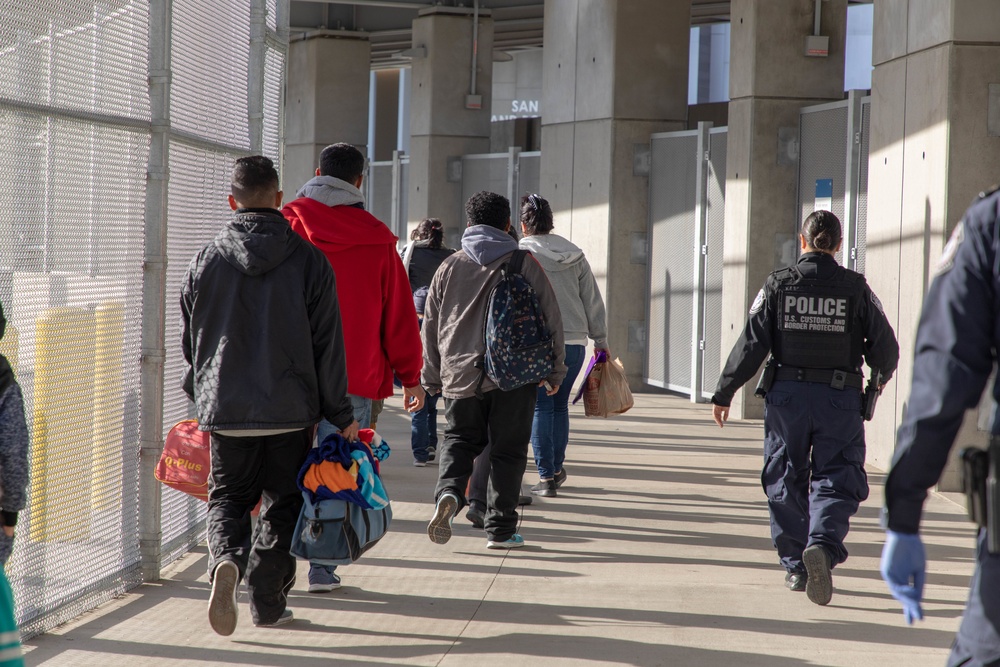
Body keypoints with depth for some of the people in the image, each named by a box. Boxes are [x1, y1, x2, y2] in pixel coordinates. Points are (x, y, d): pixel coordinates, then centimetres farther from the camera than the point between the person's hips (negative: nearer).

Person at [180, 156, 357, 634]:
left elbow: (189, 343, 9)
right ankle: (267, 602, 9)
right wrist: (340, 413, 2)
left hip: (226, 410, 1)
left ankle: (226, 559, -16)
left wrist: (202, 399, 24)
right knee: (284, 503, 12)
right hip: (291, 409, -1)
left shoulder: (207, 260, 0)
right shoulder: (308, 260, -5)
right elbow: (327, 344, -4)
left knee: (228, 496, 13)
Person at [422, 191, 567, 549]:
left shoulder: (450, 267, 7)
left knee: (459, 439, 16)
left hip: (460, 374, 2)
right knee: (507, 450, 7)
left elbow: (431, 325, 10)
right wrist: (555, 370, 9)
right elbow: (550, 319, 1)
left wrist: (432, 378, 18)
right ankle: (500, 529, 7)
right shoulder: (525, 264, 0)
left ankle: (448, 493, -12)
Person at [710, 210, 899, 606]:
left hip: (787, 395, 1)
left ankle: (796, 565, 16)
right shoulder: (856, 288, -2)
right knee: (835, 480, 3)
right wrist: (881, 376, 24)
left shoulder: (778, 285, -2)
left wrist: (724, 393, 4)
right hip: (840, 399, -1)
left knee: (785, 482, 13)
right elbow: (885, 349, 2)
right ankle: (822, 544, -24)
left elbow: (751, 344, -4)